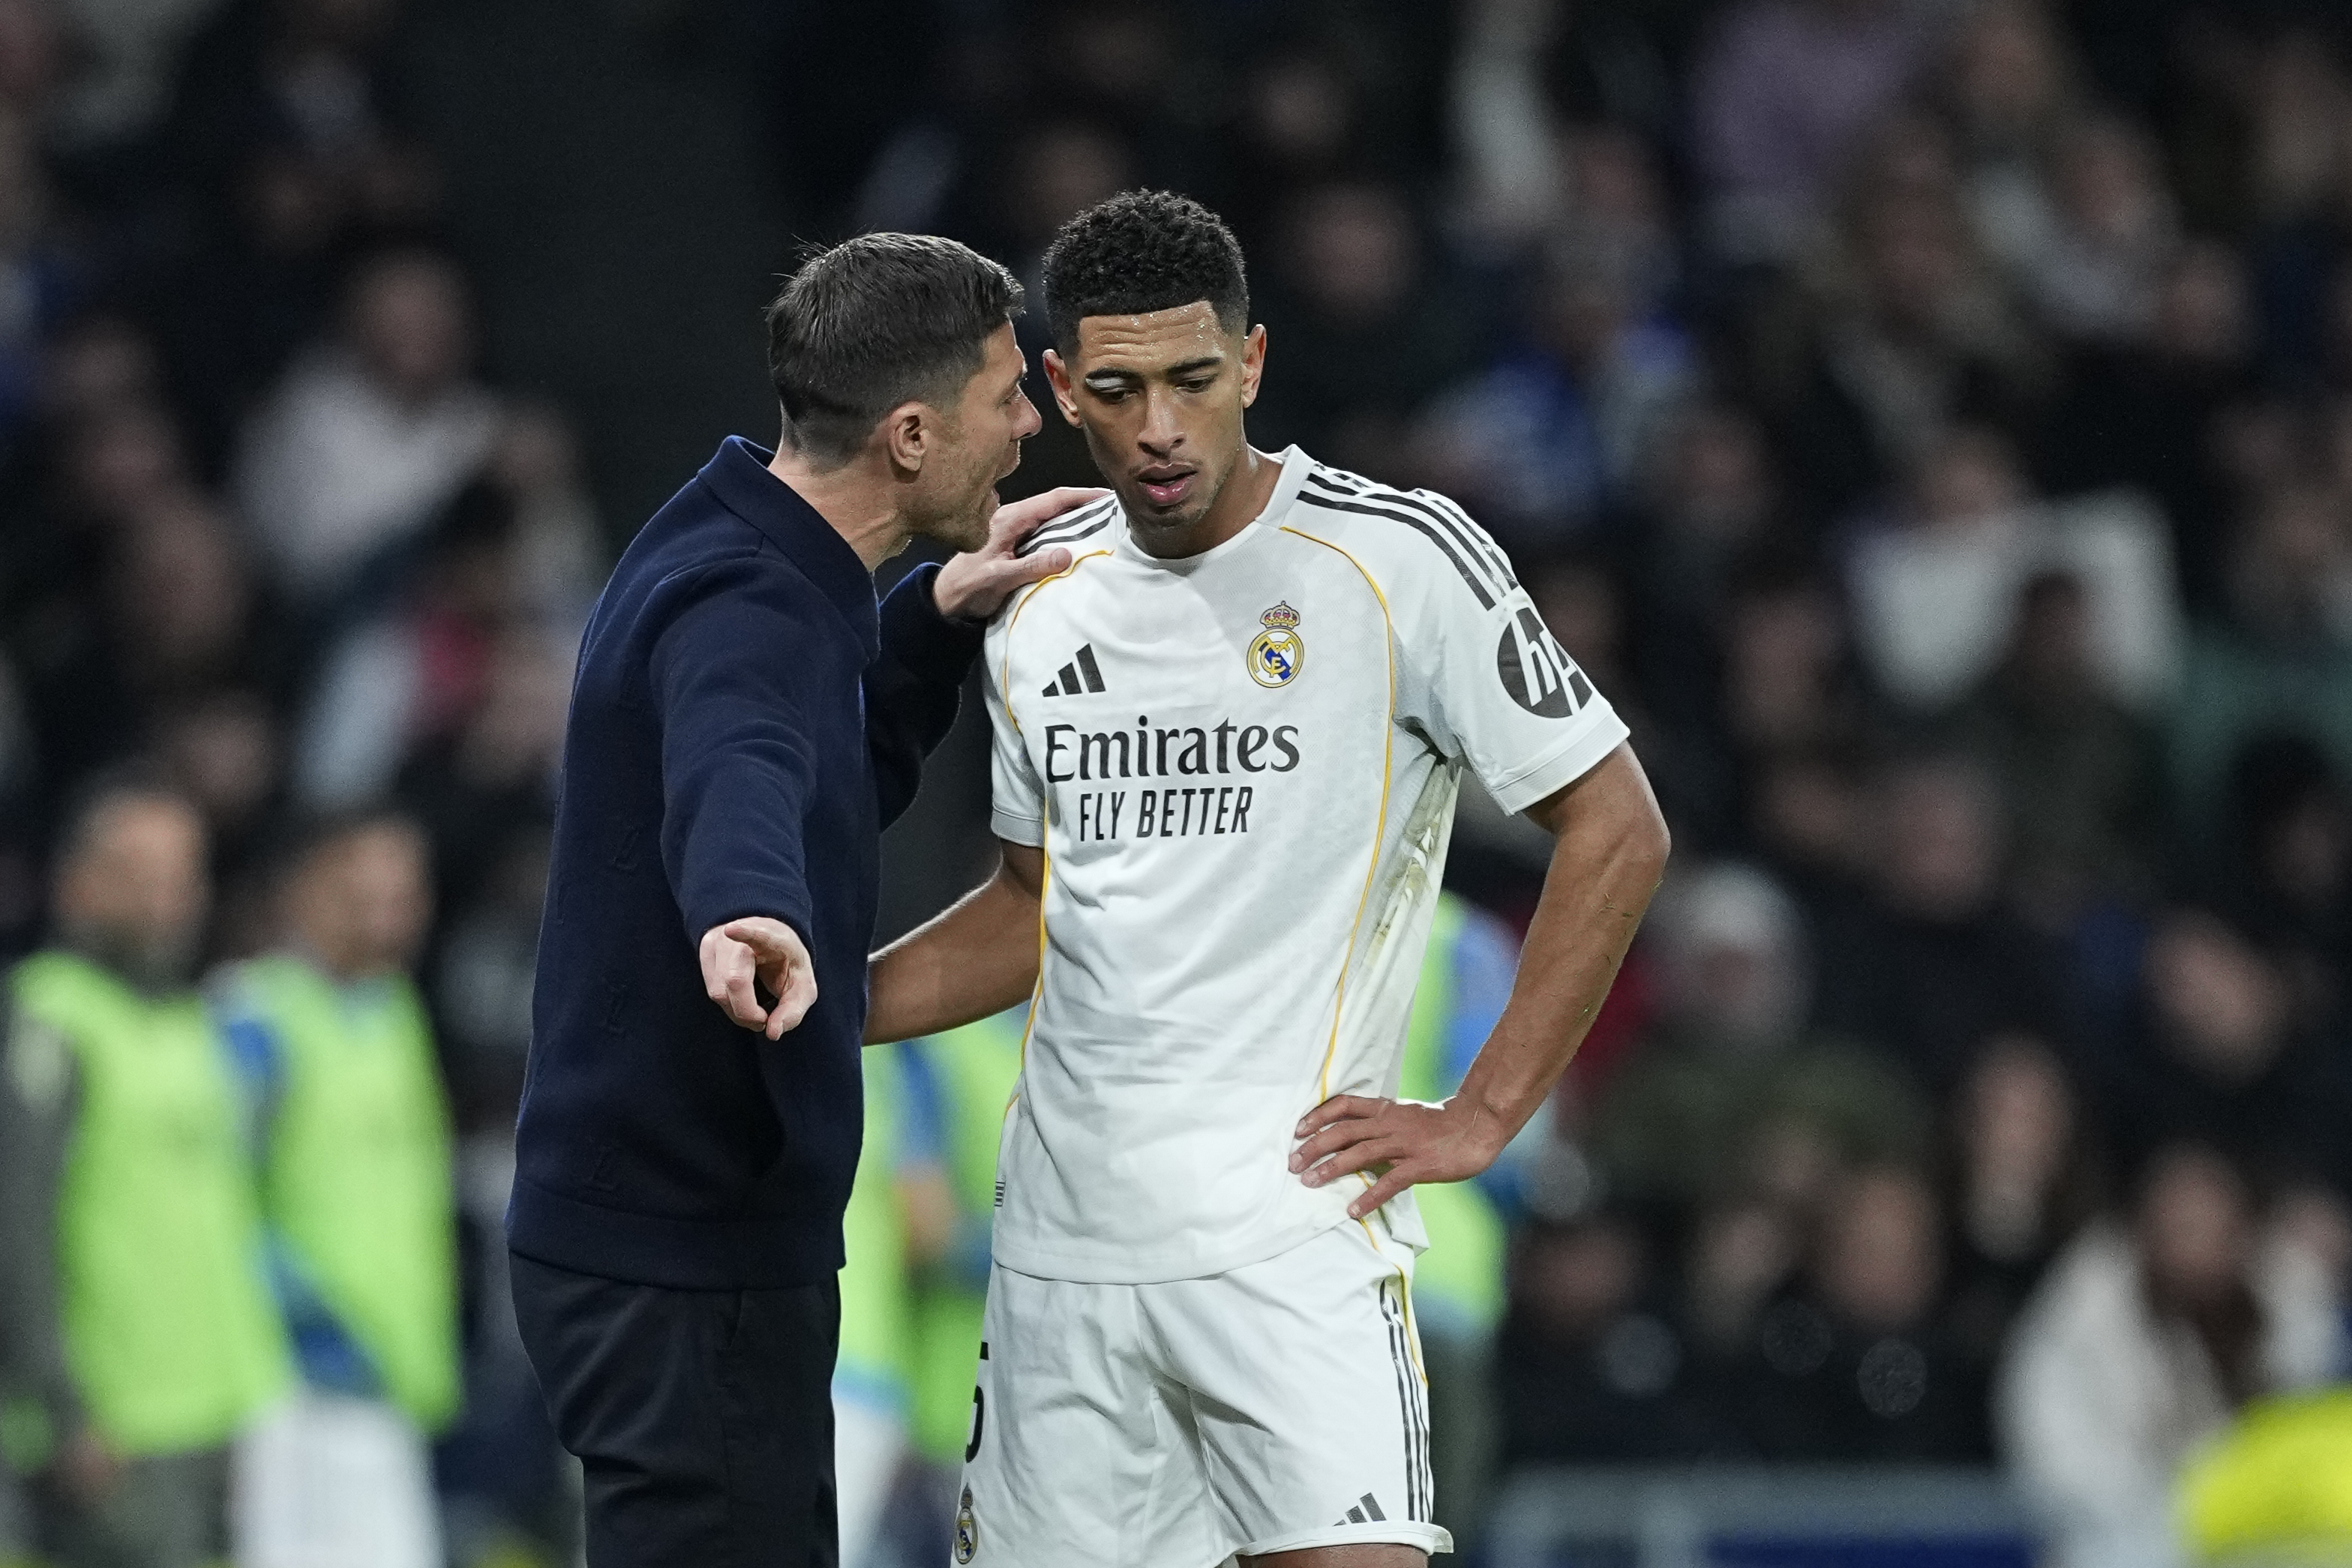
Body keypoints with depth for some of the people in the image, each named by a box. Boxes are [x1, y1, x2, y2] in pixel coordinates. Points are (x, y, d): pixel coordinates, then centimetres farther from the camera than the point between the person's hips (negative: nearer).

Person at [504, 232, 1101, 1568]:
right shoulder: (746, 607, -20)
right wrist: (751, 913, -65)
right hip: (684, 1267, -10)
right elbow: (733, 782, -44)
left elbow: (842, 788, 30)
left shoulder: (754, 567, 11)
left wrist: (937, 622, 15)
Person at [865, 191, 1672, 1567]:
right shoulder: (1040, 603, 12)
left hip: (1294, 1231, -5)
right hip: (1064, 1236, 5)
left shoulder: (1401, 561, -6)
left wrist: (1480, 1120, -7)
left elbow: (1618, 831, -4)